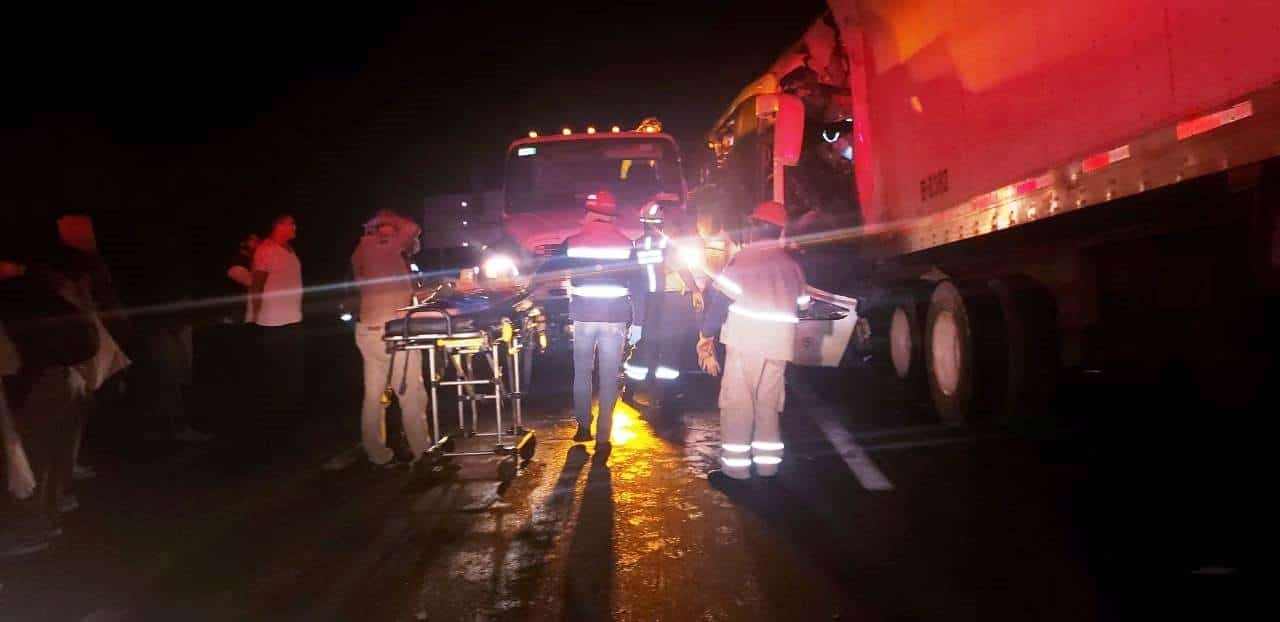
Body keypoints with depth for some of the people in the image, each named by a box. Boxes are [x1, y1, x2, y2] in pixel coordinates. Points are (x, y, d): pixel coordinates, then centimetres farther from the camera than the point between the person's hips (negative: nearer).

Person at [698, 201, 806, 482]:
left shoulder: (745, 258, -6)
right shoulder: (792, 264, 13)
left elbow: (721, 298, -9)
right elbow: (800, 303, 18)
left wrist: (707, 336, -3)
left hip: (745, 340, -6)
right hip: (779, 343, 6)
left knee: (737, 404, -2)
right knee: (767, 405, 14)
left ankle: (735, 467, -3)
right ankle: (767, 464, 16)